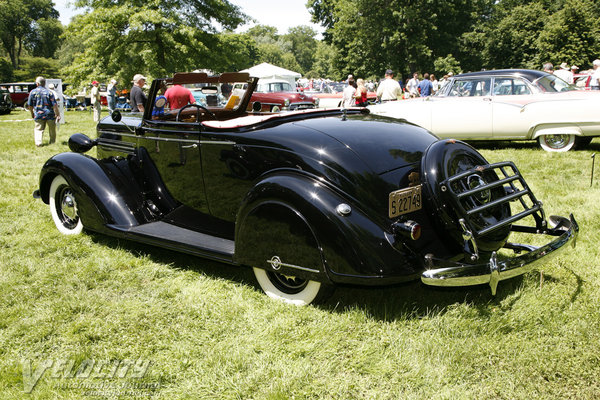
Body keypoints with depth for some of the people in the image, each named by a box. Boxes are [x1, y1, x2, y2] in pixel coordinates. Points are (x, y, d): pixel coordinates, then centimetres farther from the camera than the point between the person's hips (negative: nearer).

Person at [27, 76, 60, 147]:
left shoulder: (33, 92, 0)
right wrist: (58, 115, -5)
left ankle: (38, 142, -10)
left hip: (38, 115, 1)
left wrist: (32, 113, 21)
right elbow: (55, 105, -10)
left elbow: (29, 105, 6)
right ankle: (52, 142, 22)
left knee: (38, 129, 8)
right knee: (52, 130, 15)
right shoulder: (49, 92, -4)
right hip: (50, 114, -1)